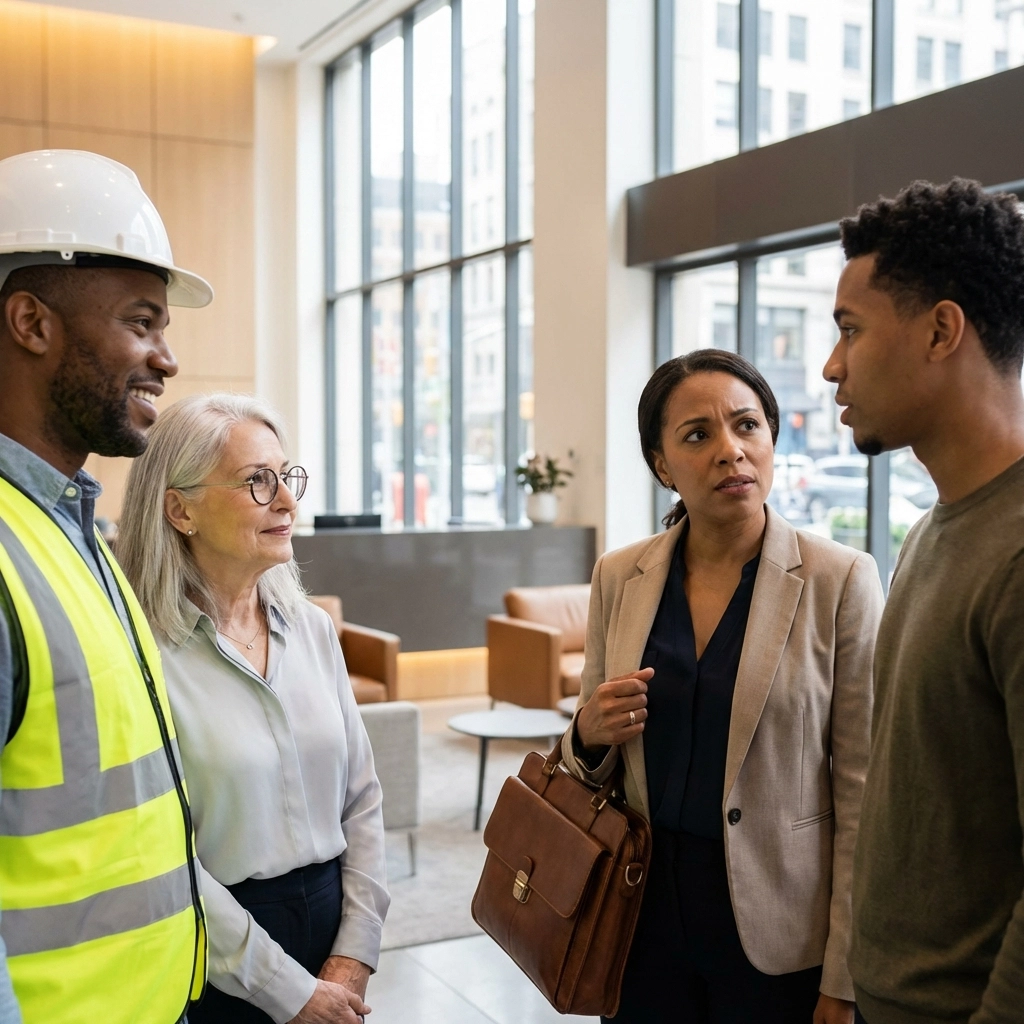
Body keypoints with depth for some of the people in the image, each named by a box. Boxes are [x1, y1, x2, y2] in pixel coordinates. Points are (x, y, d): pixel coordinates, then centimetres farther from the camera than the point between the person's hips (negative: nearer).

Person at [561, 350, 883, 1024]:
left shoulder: (840, 580, -11)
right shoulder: (619, 577, 0)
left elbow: (860, 789, -9)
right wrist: (590, 736, -12)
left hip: (777, 935, -3)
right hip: (645, 920, 3)